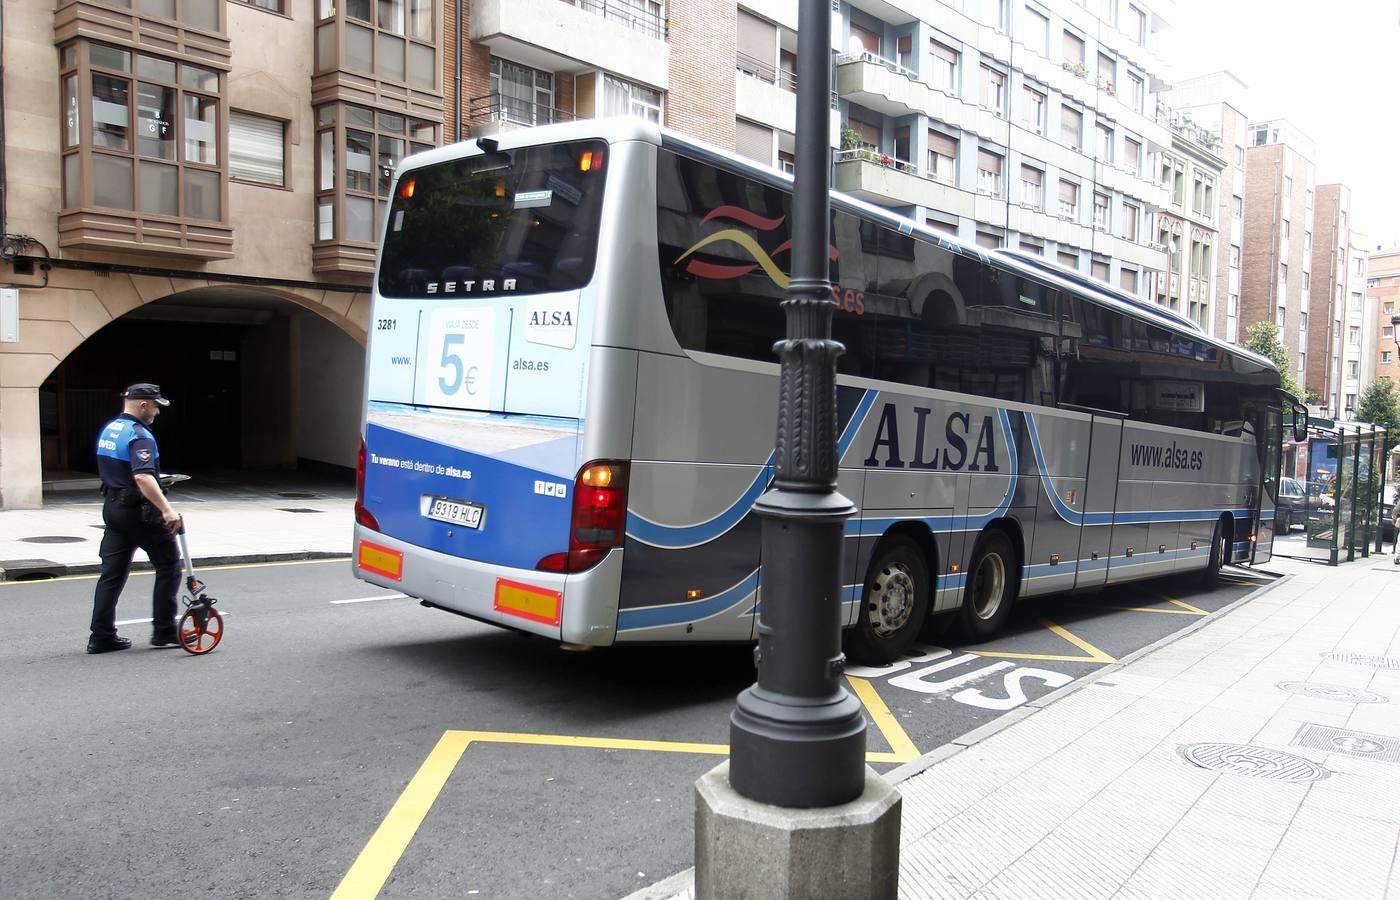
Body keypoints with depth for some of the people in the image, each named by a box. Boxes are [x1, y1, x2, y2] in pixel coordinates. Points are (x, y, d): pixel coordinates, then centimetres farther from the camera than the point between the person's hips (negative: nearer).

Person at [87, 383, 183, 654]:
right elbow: (143, 478, -32)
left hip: (112, 507, 9)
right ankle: (164, 631, 7)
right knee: (168, 565, 4)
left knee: (112, 572, 10)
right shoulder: (139, 436, -19)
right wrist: (166, 510, -38)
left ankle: (101, 636, 10)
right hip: (139, 511, -9)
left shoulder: (108, 429, 11)